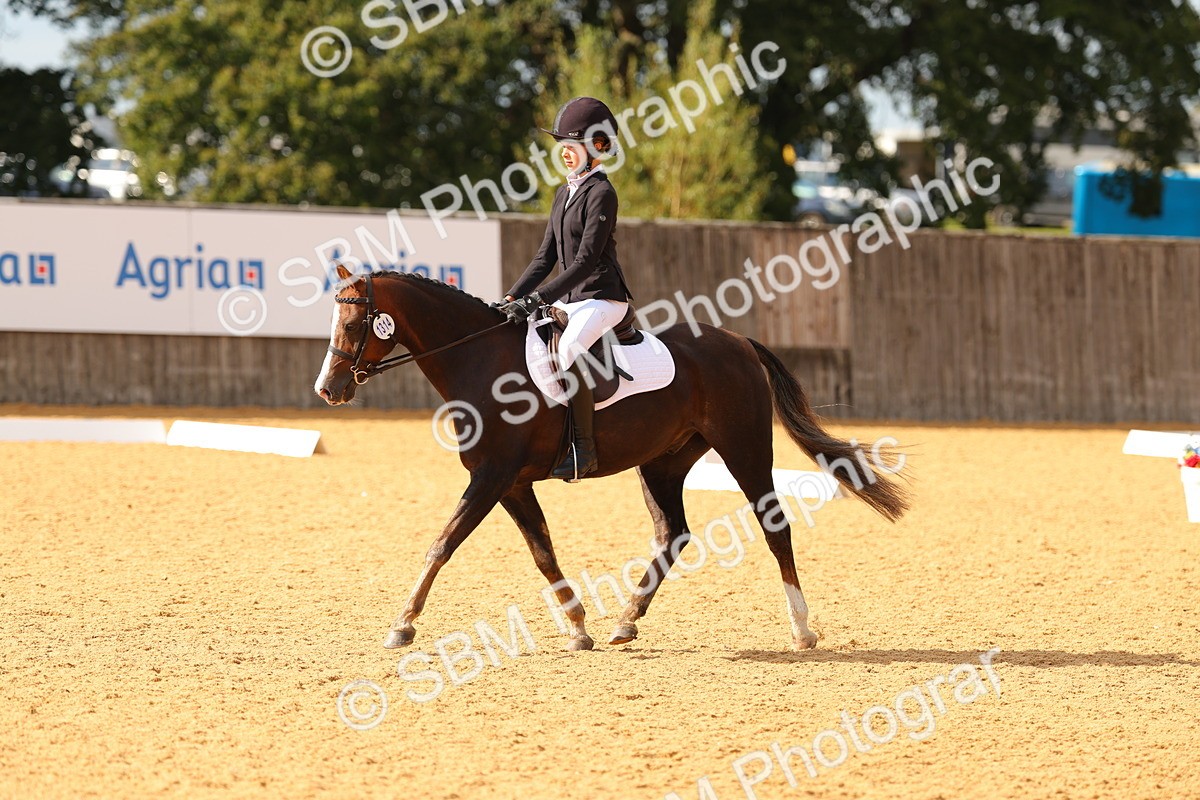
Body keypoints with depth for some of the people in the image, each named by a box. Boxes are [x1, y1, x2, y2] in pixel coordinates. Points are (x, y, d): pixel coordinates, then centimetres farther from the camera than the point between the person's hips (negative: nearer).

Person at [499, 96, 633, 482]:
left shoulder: (601, 193, -13)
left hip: (603, 298, -10)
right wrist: (513, 297, 2)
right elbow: (546, 256, 15)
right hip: (570, 298, 10)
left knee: (565, 351, -34)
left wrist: (540, 298, -25)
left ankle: (583, 449, -27)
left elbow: (586, 260, -20)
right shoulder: (564, 194, 14)